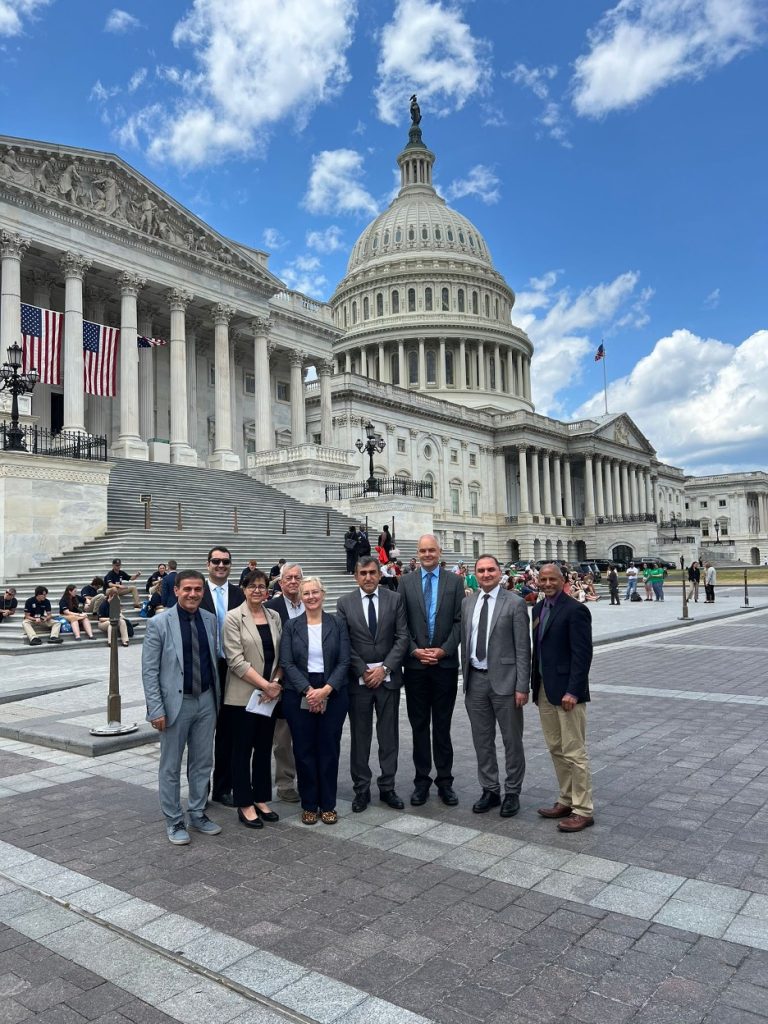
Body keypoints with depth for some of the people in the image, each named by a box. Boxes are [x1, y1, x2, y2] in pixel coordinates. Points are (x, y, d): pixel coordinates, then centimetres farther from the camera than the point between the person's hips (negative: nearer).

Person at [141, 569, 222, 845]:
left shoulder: (210, 619, 3)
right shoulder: (159, 623, -10)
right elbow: (149, 670, -9)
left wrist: (217, 697, 10)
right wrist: (156, 709, -13)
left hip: (206, 701, 4)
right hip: (176, 702, -4)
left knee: (202, 762, 14)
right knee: (171, 766, 8)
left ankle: (198, 814, 30)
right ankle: (174, 822, 22)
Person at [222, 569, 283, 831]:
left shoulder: (274, 616, 8)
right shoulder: (233, 618, -7)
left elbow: (281, 655, 9)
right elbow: (236, 660, -13)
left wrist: (276, 684, -7)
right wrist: (265, 685, -16)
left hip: (269, 695, 5)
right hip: (243, 695, -5)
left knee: (264, 749, 12)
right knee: (243, 749, 5)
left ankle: (261, 799, 25)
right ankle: (244, 805, 16)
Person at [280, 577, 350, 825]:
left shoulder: (337, 624, 2)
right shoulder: (291, 626, 2)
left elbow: (344, 661, -3)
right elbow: (287, 663, -5)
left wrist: (326, 690, -15)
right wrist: (308, 690, -15)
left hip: (332, 695, 0)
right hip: (299, 696, 0)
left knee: (329, 749, 5)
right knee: (304, 750, 5)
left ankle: (328, 804, 18)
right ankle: (309, 805, 19)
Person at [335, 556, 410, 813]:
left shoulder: (394, 600, 2)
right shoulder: (345, 602, 1)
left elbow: (402, 637, -2)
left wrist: (384, 668, -10)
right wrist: (363, 671, -9)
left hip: (388, 676, 1)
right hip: (358, 678, 0)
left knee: (389, 735, 7)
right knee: (360, 736, 6)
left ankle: (387, 787, 19)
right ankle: (361, 789, 17)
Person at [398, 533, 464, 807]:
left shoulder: (455, 581, 2)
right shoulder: (406, 582, 3)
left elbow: (459, 621, -2)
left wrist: (443, 650, -11)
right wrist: (415, 650, -10)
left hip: (445, 662, -1)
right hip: (415, 663, 1)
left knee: (442, 725, 8)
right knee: (419, 725, 9)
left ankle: (444, 781, 18)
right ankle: (421, 780, 18)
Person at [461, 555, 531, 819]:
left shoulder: (514, 603, -7)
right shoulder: (467, 602, 7)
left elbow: (523, 648, -9)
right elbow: (464, 641, 11)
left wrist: (522, 686, -13)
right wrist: (465, 677, 8)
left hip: (504, 679, -4)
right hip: (475, 679, 5)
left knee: (512, 740, 8)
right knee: (482, 739, 13)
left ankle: (512, 793, 23)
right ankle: (490, 790, 28)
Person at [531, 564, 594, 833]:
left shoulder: (575, 610, -12)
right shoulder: (539, 609, 12)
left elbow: (582, 654, -16)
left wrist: (573, 691, -20)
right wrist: (535, 685, 12)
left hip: (566, 690, -8)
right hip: (544, 690, 8)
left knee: (574, 752, -1)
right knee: (556, 750, 15)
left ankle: (583, 810, 10)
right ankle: (566, 801, 27)